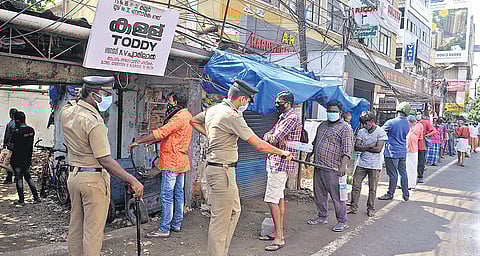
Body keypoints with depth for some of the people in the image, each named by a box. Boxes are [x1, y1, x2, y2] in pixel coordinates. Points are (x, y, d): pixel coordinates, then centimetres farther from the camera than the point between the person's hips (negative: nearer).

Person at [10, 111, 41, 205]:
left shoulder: (16, 132, -18)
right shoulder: (31, 130, 2)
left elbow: (12, 146, -16)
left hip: (17, 159, -6)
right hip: (27, 158, 6)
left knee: (18, 178, 4)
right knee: (28, 176, 16)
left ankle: (21, 200, 8)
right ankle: (36, 197, 12)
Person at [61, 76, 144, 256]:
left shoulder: (67, 111, 2)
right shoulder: (94, 122, -21)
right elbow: (105, 161, -23)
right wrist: (132, 181, -23)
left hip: (74, 175, 8)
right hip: (94, 178, -8)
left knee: (75, 227, 17)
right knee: (93, 230, 1)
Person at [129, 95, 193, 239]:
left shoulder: (179, 117, -18)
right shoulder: (187, 116, 14)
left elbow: (161, 133, -24)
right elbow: (170, 135, 16)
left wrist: (138, 142, -19)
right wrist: (152, 141, 6)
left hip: (172, 162, -10)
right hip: (181, 162, 10)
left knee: (167, 196, -6)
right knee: (178, 193, 15)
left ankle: (164, 229, -1)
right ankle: (176, 224, 24)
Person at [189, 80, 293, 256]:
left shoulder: (212, 109, 9)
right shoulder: (233, 116, -19)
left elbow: (193, 121, 29)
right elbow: (259, 145, -21)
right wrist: (282, 152, -9)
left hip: (219, 169, 10)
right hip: (222, 171, -10)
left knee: (234, 210, 19)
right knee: (221, 218, -2)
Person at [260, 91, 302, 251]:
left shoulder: (292, 118, -14)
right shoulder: (283, 117, 18)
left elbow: (274, 139, -22)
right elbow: (267, 136, 11)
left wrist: (270, 138, 0)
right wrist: (271, 137, -11)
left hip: (280, 163, -11)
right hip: (276, 162, 11)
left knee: (272, 200, -11)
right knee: (279, 198, 14)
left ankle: (279, 237, -7)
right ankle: (278, 232, 23)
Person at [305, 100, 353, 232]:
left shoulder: (345, 128, -7)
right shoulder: (322, 125, 17)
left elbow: (348, 149, -16)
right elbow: (315, 143, 28)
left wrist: (343, 166, -26)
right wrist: (308, 156, 25)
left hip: (333, 169, -8)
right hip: (318, 167, 8)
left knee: (337, 196, -3)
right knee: (319, 194, 15)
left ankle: (342, 222, 8)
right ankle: (322, 217, 29)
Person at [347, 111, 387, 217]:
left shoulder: (381, 132, -7)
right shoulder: (361, 132, 5)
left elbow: (378, 149, -16)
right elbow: (356, 147, -3)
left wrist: (363, 147, -9)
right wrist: (370, 146, -14)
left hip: (374, 165, -4)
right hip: (362, 164, 4)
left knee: (372, 189, 5)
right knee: (356, 186, 3)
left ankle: (370, 209, 20)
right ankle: (353, 207, 12)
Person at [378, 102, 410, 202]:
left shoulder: (391, 122, -16)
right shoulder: (407, 124, 4)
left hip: (392, 152, -6)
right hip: (403, 152, 6)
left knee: (393, 174, 1)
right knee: (403, 172, 13)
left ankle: (390, 194, 12)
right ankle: (406, 194, 19)